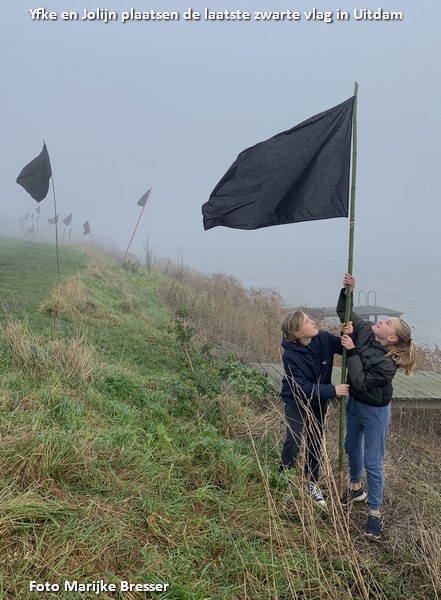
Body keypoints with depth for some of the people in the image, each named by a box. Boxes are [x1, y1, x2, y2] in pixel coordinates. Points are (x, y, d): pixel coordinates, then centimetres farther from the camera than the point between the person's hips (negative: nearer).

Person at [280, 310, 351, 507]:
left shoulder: (324, 338, -19)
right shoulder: (290, 355, -30)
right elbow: (303, 387, -30)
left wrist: (350, 335, -29)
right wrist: (333, 390, -31)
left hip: (319, 400, 4)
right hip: (296, 401, -4)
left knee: (316, 441, 13)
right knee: (293, 441, -4)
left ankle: (311, 482, 31)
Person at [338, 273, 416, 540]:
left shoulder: (388, 363, -31)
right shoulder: (365, 331, -14)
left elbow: (361, 382, -33)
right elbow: (344, 312, -2)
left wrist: (352, 352, -32)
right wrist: (347, 290, -19)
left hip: (375, 412, -7)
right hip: (354, 403, 7)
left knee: (373, 463, 4)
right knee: (352, 448, 25)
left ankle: (375, 512, 23)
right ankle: (356, 488, 50)